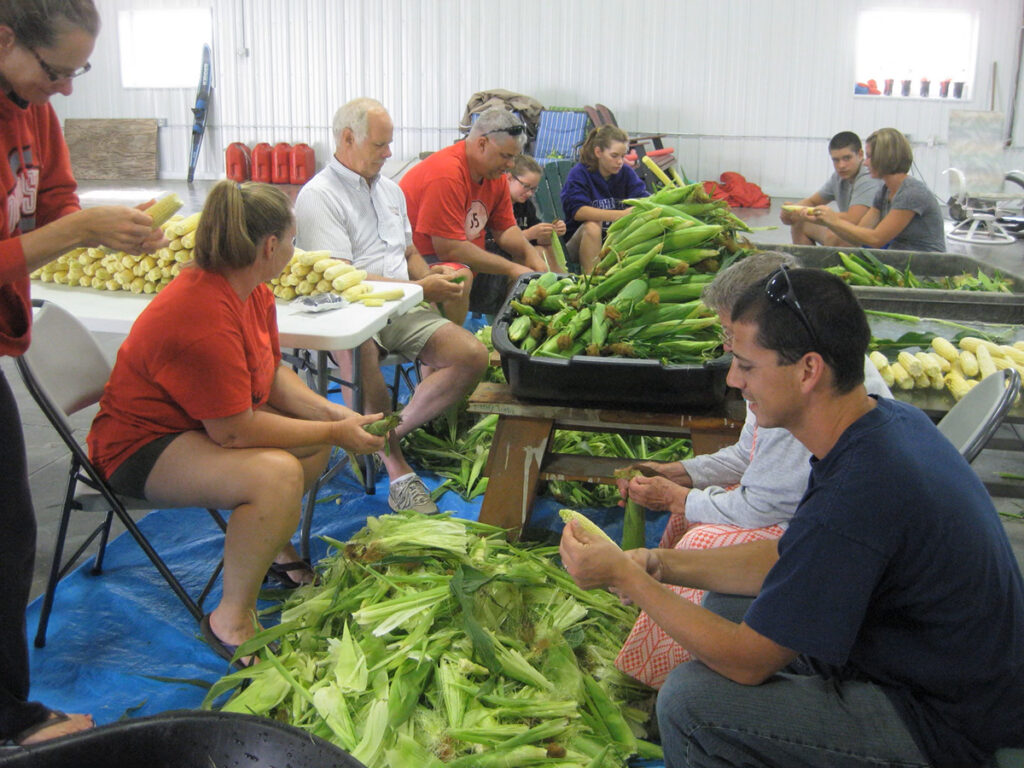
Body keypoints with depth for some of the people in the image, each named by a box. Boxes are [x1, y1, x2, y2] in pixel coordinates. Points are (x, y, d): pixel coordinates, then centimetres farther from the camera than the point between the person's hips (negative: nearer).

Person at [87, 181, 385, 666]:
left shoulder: (254, 293, 0)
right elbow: (235, 430, -30)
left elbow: (273, 374, 9)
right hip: (138, 448, -10)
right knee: (277, 473, -32)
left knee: (320, 432, 10)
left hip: (206, 422, 10)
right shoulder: (205, 320, -32)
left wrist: (334, 416, -8)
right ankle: (231, 621, -15)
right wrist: (335, 433, -22)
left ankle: (275, 550, 27)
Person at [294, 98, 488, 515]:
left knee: (473, 355, -16)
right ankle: (397, 466, -28)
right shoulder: (318, 196, -5)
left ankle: (388, 434, -7)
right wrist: (420, 288, -15)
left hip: (402, 311, 7)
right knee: (357, 349, -42)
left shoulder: (390, 189, 21)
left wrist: (429, 274, 4)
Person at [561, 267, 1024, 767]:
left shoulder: (859, 494, -34)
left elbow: (748, 661, -23)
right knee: (725, 606, 14)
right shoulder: (888, 420, -4)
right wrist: (663, 564, 0)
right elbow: (789, 558, 8)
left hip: (946, 727, -9)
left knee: (689, 699, -18)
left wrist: (626, 577, -16)